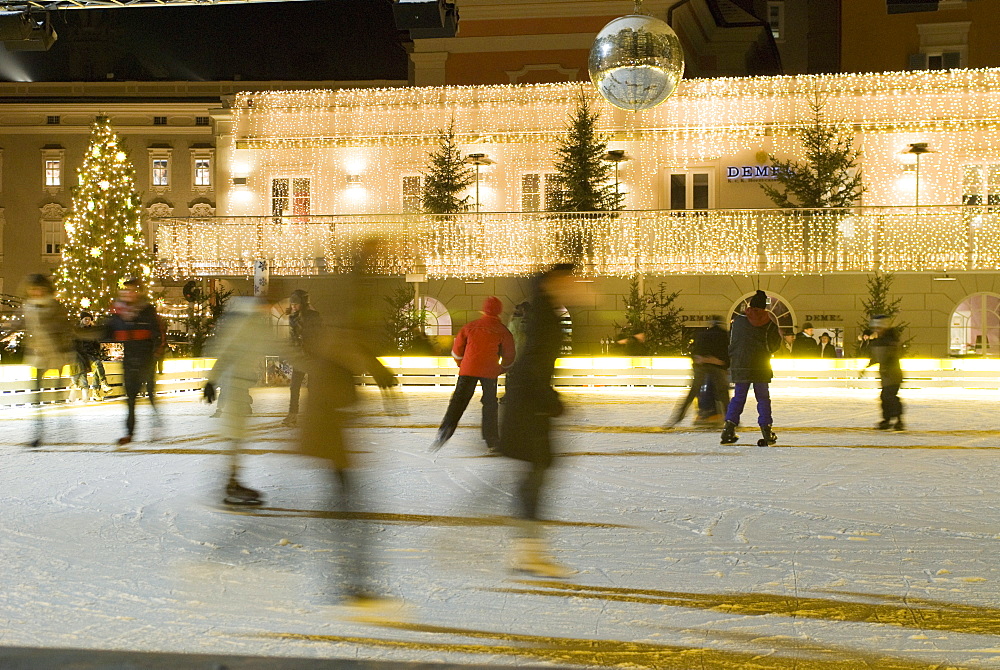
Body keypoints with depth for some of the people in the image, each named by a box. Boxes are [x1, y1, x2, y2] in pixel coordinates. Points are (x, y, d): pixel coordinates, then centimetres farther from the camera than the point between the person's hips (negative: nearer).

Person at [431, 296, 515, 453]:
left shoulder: (470, 326, 9)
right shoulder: (503, 331, 5)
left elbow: (457, 351, 14)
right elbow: (509, 356, 11)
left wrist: (461, 364, 33)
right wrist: (501, 369, 30)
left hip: (468, 370, 0)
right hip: (490, 372, 0)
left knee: (458, 401, -3)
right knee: (490, 405, 11)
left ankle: (446, 430, -26)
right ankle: (491, 442, 11)